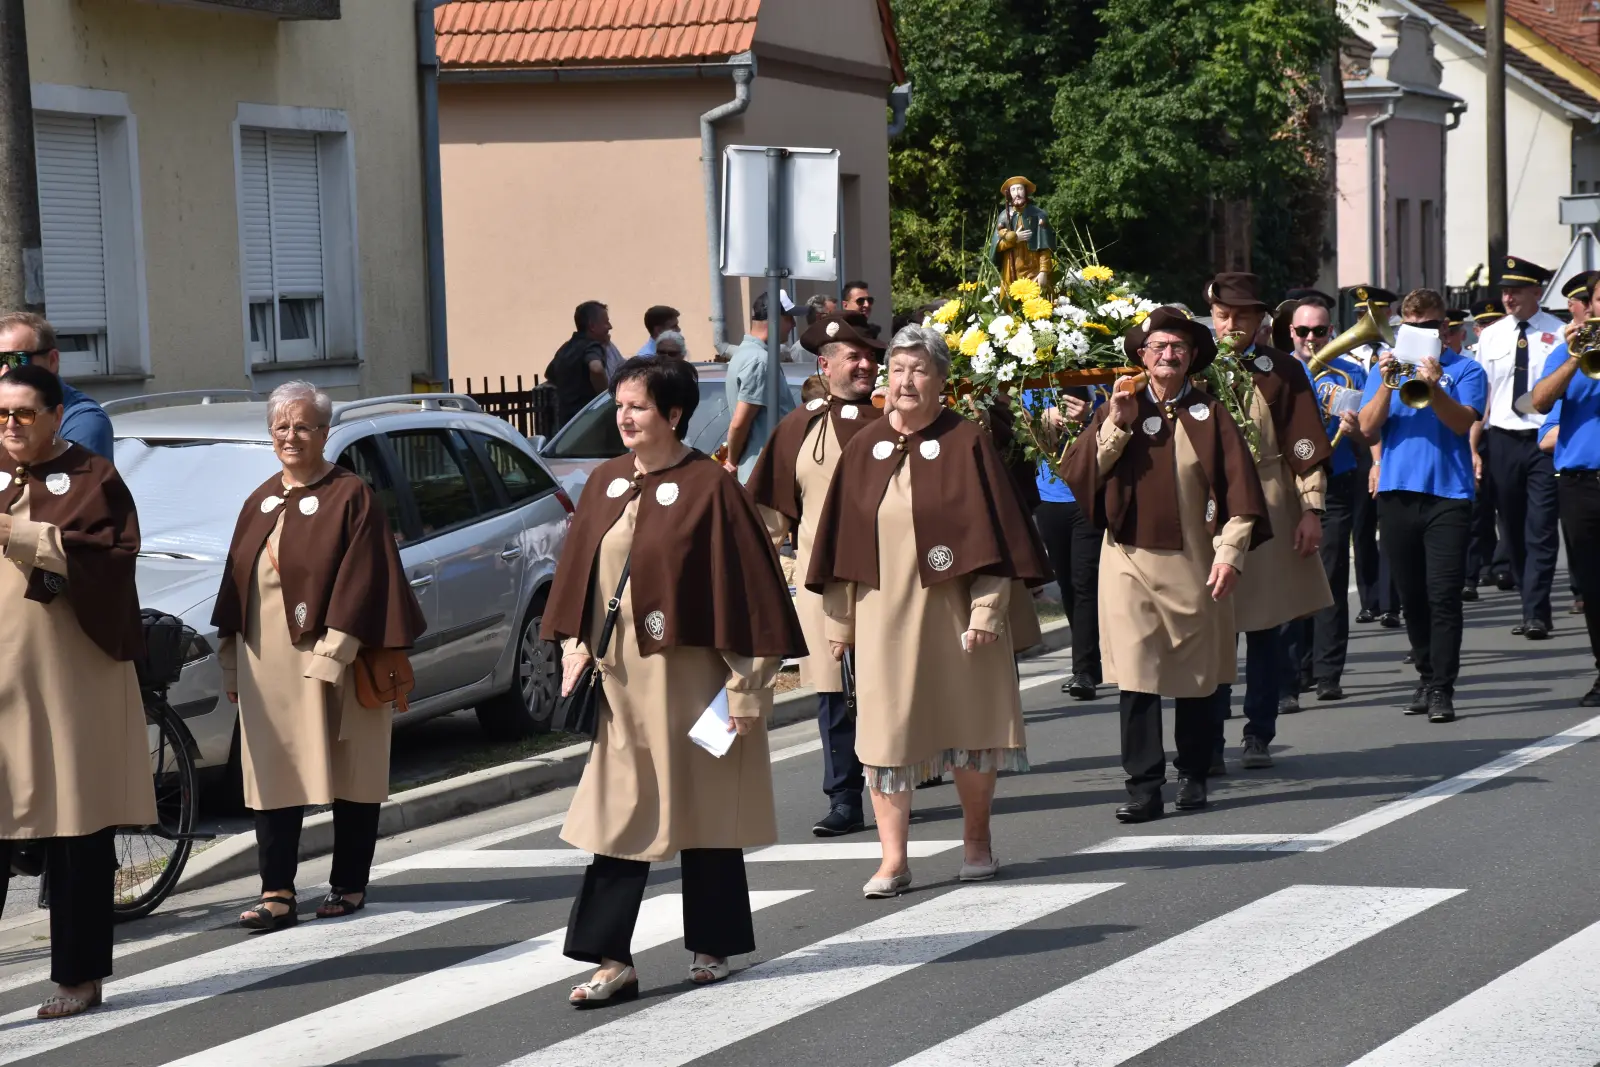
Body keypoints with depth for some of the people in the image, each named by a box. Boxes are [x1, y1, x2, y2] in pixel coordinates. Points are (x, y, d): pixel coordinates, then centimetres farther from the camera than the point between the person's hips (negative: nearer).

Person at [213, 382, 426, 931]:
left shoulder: (351, 496, -5)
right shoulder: (260, 503, 14)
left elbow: (360, 580, -11)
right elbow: (235, 584, 17)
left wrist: (332, 654, -19)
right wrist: (230, 663, 12)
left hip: (331, 660, -6)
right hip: (266, 664, 6)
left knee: (348, 774, 3)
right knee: (272, 776, 2)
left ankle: (349, 886, 13)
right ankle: (276, 893, 2)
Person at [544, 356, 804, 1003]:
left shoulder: (710, 488, -10)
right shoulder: (605, 483, 7)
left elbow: (749, 589, -11)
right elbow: (579, 574, 16)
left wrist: (746, 685, -13)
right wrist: (575, 649, 5)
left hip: (687, 675, -5)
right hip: (617, 676, 5)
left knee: (701, 810, 6)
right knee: (620, 815, 1)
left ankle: (711, 947, 20)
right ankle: (614, 961, 1)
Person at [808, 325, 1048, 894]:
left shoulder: (968, 443, -4)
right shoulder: (864, 448, 5)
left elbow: (992, 532, -6)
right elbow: (843, 539, 9)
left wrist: (987, 610, -12)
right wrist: (839, 618, 7)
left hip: (952, 608, -2)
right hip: (884, 614, 2)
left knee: (967, 722, 8)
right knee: (885, 731, 0)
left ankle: (976, 841, 25)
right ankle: (893, 859, 3)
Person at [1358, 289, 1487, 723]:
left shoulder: (1464, 370, 4)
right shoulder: (1387, 367, 12)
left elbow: (1462, 422, -12)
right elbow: (1368, 427, 0)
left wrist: (1433, 387, -27)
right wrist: (1387, 384, -14)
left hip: (1448, 495, -3)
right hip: (1397, 492, 3)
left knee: (1443, 594, -9)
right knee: (1411, 594, 10)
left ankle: (1442, 688, -7)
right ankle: (1426, 675, 22)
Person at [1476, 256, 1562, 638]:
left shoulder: (1557, 334, -2)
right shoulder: (1490, 337, 8)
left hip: (1545, 440, -4)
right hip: (1503, 440, 4)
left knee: (1541, 531, -8)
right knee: (1513, 531, 8)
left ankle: (1535, 614, -7)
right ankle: (1532, 607, 18)